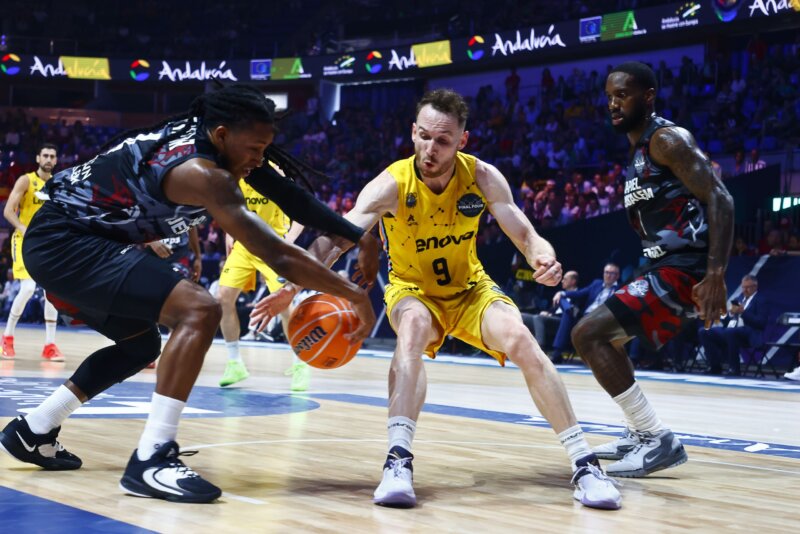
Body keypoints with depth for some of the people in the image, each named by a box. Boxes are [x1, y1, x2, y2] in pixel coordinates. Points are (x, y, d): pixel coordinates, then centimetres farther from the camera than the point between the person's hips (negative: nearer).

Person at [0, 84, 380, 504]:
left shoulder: (199, 135, 4)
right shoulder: (200, 172, -24)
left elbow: (286, 194, 11)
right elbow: (277, 256, -26)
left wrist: (357, 236, 8)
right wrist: (354, 294, -18)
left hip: (57, 240, 10)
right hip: (66, 244, -10)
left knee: (141, 344, 27)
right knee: (199, 311, -22)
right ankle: (151, 459, -23)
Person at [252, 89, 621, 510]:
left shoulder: (482, 177, -18)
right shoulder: (391, 185, -26)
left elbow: (525, 235, -14)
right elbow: (336, 238, -35)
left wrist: (543, 258, -39)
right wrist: (292, 287, -52)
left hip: (470, 287, 2)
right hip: (412, 289, -2)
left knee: (521, 341, -23)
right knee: (414, 326, -36)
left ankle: (584, 464, -14)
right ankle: (398, 460, -39)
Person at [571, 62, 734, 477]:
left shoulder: (667, 140, -12)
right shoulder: (639, 151, 18)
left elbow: (720, 199, -20)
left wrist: (716, 274, -28)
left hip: (684, 269, -11)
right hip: (663, 267, 11)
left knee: (589, 335, -17)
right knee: (603, 336, 24)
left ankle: (659, 440, -14)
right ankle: (641, 433, 27)